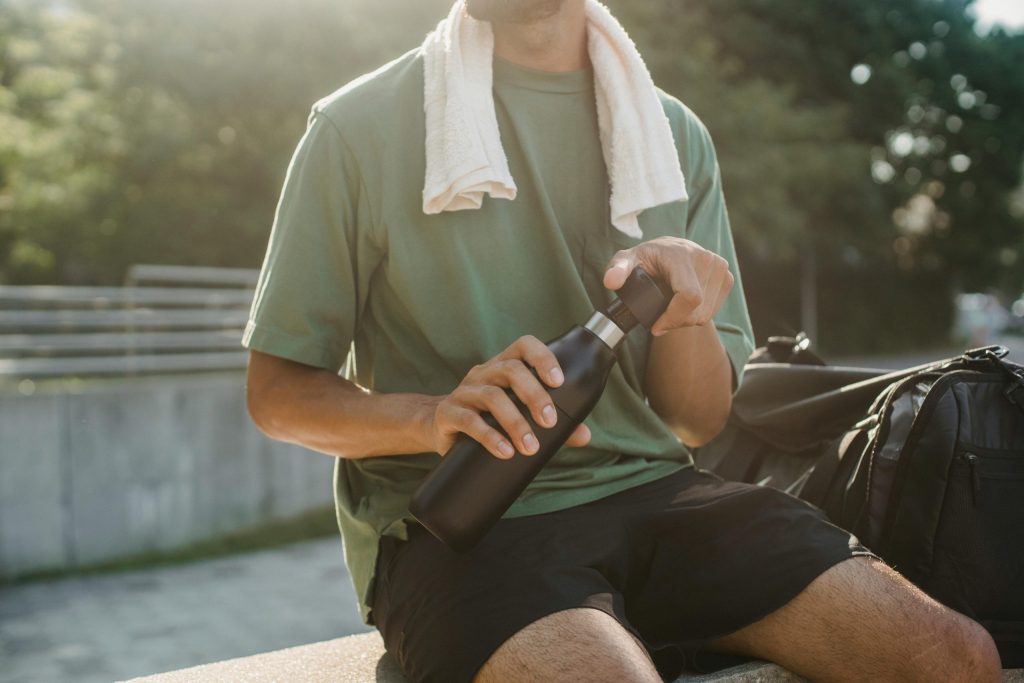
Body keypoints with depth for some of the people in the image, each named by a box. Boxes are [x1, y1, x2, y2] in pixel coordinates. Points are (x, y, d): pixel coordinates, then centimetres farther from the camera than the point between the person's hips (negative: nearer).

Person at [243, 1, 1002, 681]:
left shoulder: (675, 134, 9)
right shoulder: (359, 126, -1)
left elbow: (700, 422, 10)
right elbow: (276, 388, 0)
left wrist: (685, 314, -12)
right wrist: (436, 415, -20)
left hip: (648, 488, 4)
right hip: (456, 521, -3)